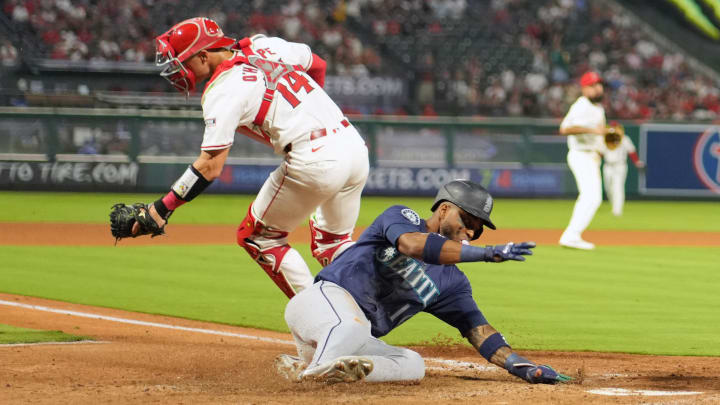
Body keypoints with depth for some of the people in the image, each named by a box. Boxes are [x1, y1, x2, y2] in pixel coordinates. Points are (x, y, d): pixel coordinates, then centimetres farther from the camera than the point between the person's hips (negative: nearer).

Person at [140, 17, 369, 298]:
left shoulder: (222, 90, -8)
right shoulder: (264, 46, 13)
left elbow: (211, 167, -15)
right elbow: (318, 64, 29)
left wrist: (160, 211, -15)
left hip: (314, 161, -8)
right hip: (356, 146, 8)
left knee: (257, 237, 11)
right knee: (333, 243, 26)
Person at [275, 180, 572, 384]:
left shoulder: (452, 283, 18)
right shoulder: (401, 217, 2)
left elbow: (477, 329, 10)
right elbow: (411, 244, -22)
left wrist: (522, 367, -8)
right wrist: (488, 253, -28)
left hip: (359, 341, 8)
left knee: (412, 365, -21)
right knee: (353, 327, -40)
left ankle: (306, 365, -21)